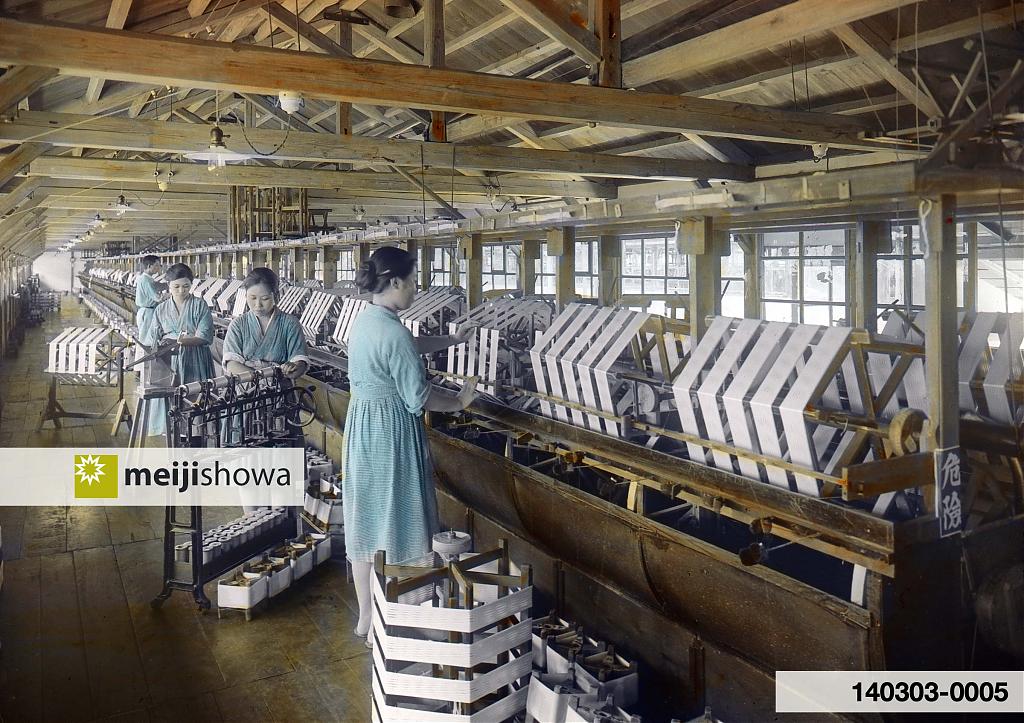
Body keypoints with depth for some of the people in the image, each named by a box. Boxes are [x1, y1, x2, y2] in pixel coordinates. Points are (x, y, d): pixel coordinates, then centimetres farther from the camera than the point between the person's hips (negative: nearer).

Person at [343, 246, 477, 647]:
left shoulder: (364, 319, 7)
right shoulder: (392, 332, -22)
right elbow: (418, 397, -19)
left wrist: (452, 340, 33)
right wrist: (459, 402, -3)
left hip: (362, 424, 9)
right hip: (391, 432, -9)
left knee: (366, 522, 16)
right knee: (393, 526, 4)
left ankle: (366, 616, 30)